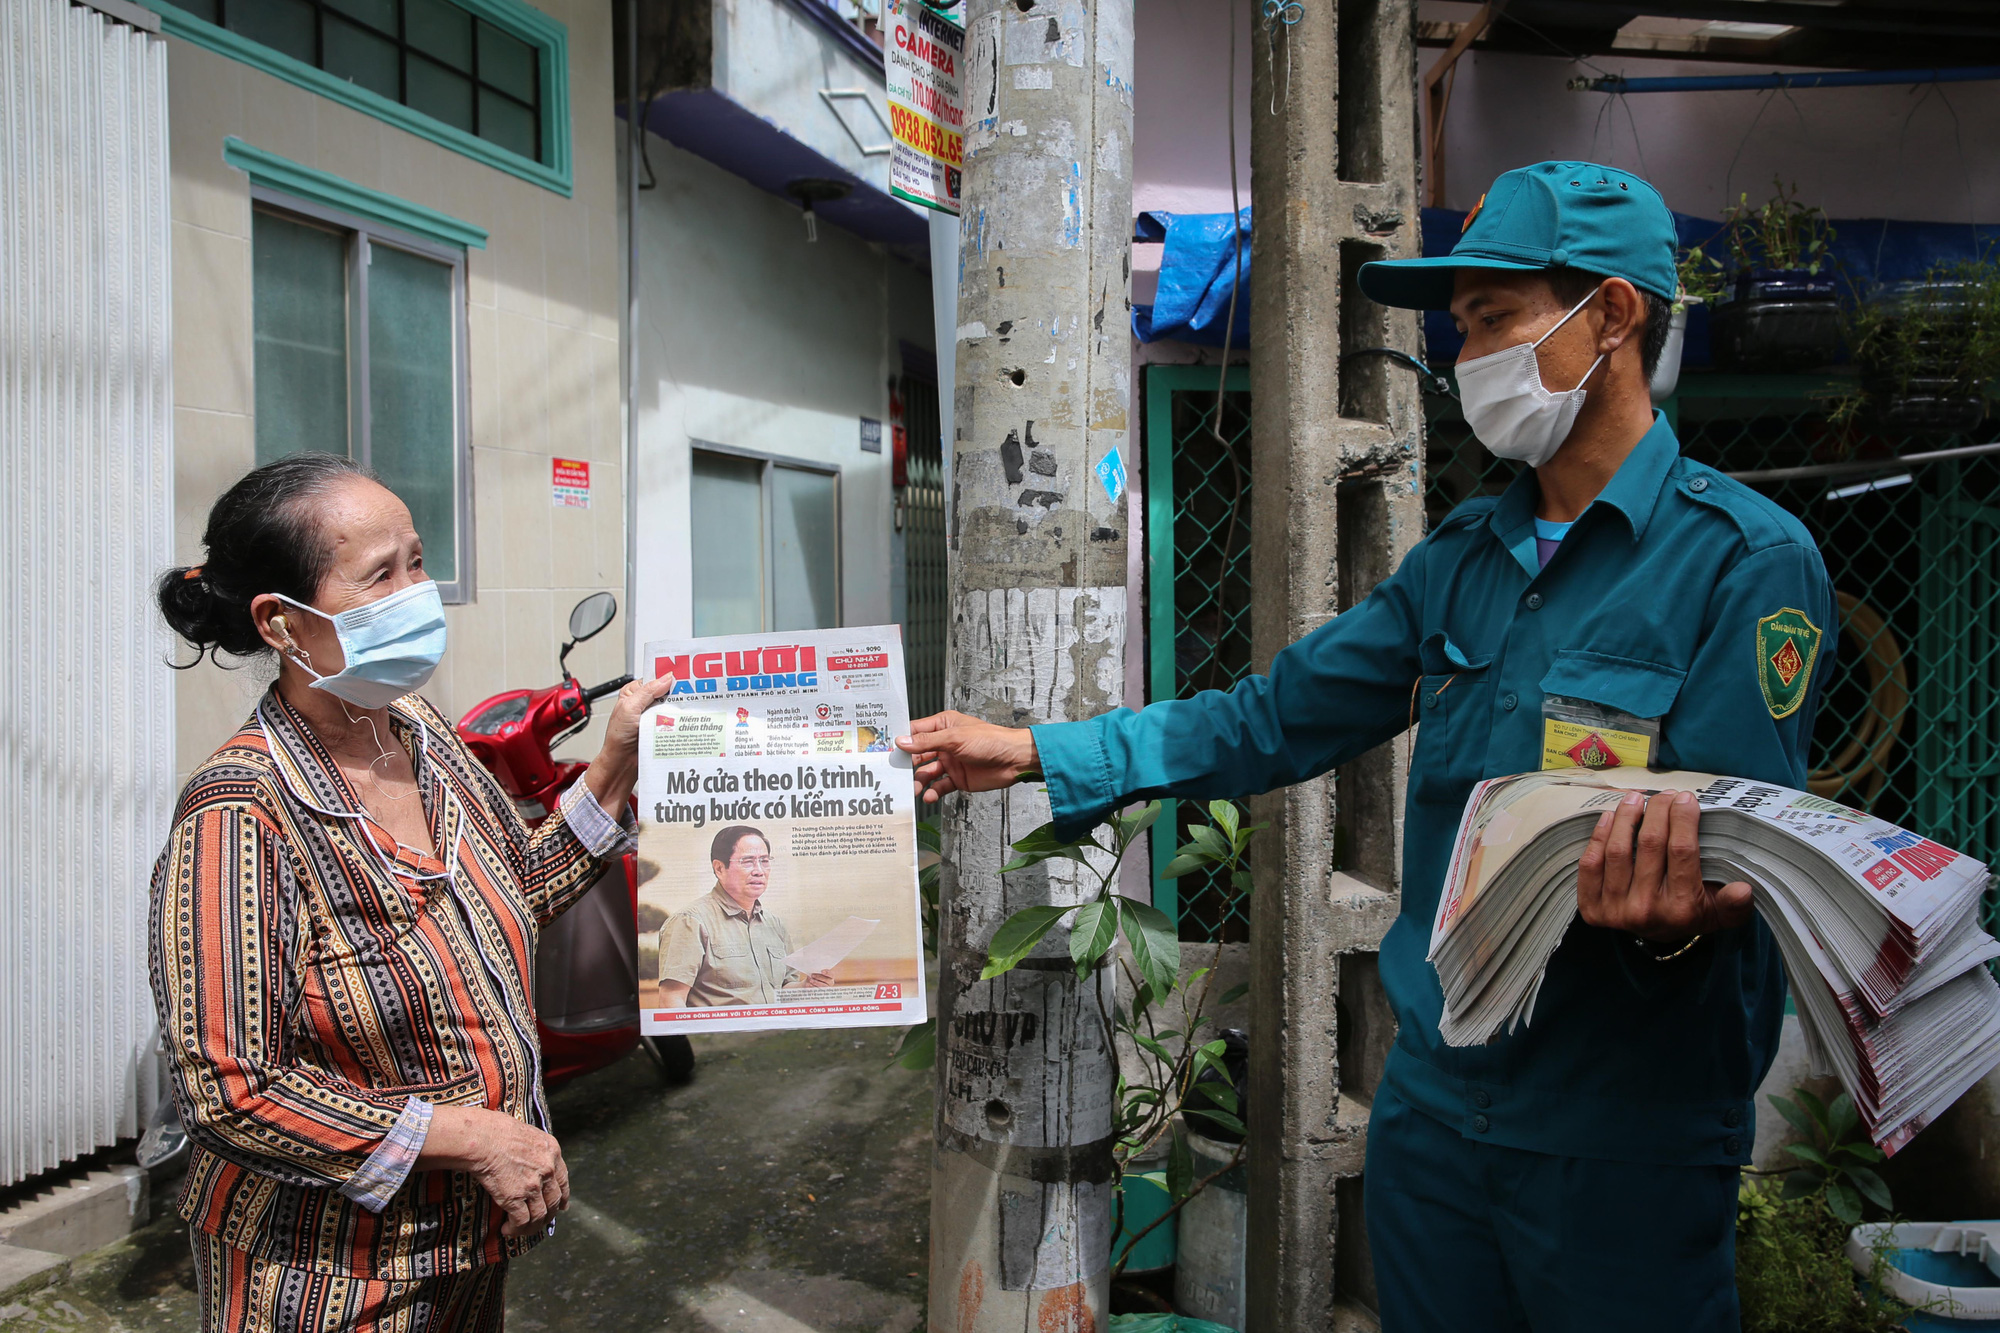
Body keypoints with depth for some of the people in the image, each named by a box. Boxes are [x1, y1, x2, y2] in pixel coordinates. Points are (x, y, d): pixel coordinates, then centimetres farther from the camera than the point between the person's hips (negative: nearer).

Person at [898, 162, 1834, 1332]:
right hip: (1434, 1095, 6)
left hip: (1626, 1134, -5)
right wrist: (1038, 753, 4)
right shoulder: (1461, 559, 6)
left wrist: (1674, 917, -43)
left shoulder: (1747, 557, -13)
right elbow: (1277, 718, 7)